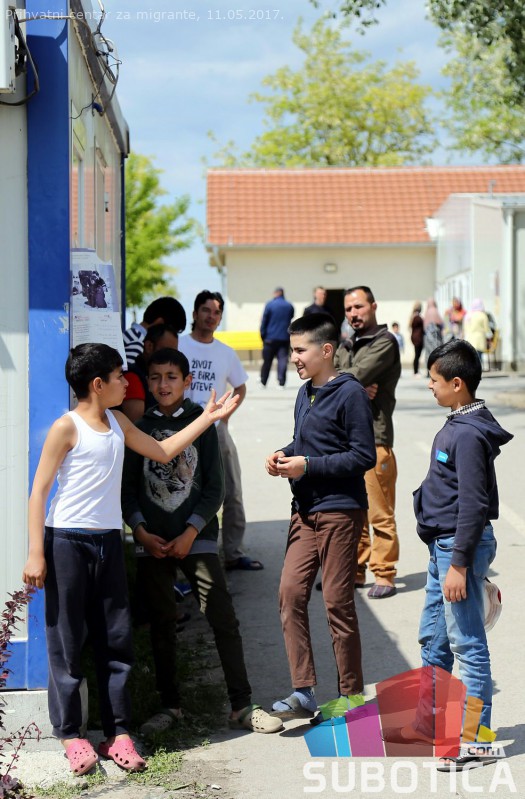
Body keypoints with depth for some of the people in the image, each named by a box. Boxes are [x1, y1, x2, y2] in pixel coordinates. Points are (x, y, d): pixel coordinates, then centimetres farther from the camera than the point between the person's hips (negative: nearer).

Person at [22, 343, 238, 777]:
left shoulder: (118, 422, 11)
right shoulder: (67, 427, -10)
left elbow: (162, 451, 23)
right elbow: (39, 490, -11)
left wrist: (209, 417, 20)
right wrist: (36, 554, -16)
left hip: (109, 542, 7)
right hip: (67, 542, -7)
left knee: (116, 640, 5)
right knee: (66, 641, 1)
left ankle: (118, 733, 12)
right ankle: (71, 734, 11)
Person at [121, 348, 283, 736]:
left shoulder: (202, 425, 1)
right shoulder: (141, 428, 6)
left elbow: (214, 488, -1)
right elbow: (128, 487, 7)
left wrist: (189, 534, -10)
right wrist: (141, 531, -7)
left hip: (196, 539, -2)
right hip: (153, 542, 2)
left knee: (224, 619, -6)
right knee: (162, 625, 8)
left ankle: (242, 705, 0)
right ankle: (170, 705, 19)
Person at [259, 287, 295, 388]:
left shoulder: (269, 305, -4)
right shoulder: (289, 306, 4)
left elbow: (264, 321, -3)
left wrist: (263, 335, 4)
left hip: (270, 338, -1)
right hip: (285, 337, 1)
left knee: (267, 360, 8)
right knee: (282, 360, -1)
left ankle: (263, 382, 16)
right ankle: (281, 383, -10)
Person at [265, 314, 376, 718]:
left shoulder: (350, 393, -11)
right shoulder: (305, 393, 14)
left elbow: (364, 456, -14)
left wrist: (307, 466, -16)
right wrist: (284, 455, 4)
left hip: (340, 510, -7)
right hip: (306, 509, 8)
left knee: (338, 601, -2)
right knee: (291, 592, -1)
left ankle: (351, 695, 10)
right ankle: (303, 690, 4)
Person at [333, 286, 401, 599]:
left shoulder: (385, 342, -4)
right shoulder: (346, 346, 19)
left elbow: (357, 375, -17)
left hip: (374, 438, -7)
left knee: (380, 513, -5)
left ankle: (384, 575, 0)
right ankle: (355, 570, 20)